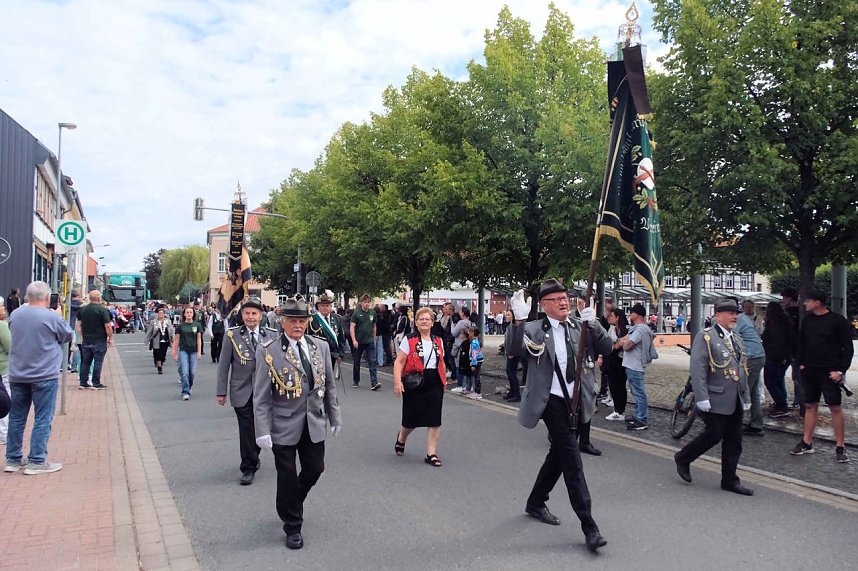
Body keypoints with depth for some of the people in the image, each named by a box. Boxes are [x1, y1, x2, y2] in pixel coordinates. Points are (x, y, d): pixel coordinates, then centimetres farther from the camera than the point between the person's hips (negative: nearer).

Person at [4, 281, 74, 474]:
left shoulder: (15, 314, 1)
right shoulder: (52, 317, -16)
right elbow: (67, 336, 0)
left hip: (17, 376, 6)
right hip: (44, 376, -6)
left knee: (16, 418, 14)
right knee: (43, 420, 2)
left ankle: (13, 460, 22)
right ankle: (36, 462, 4)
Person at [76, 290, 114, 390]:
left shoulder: (82, 309, 7)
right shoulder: (102, 310, -12)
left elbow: (79, 325, 11)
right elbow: (108, 326, -14)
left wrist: (82, 337, 19)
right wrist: (110, 338, -3)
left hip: (86, 341, 6)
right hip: (99, 341, -6)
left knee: (85, 362, 12)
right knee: (98, 362, 0)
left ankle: (83, 383, 16)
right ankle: (96, 384, 3)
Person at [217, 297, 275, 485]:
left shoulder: (272, 335, 0)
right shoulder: (232, 335, -2)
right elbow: (223, 364, 0)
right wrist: (221, 391, -2)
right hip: (242, 392, -2)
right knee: (246, 429, 1)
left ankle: (252, 458, 37)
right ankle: (248, 468, 14)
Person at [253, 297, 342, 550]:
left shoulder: (320, 347, 2)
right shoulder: (268, 351, -11)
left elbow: (329, 385, 10)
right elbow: (261, 397, -11)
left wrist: (334, 416, 11)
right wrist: (263, 431, -14)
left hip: (314, 422, 4)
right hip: (284, 425, -4)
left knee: (315, 469, 13)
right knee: (287, 476, 7)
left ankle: (291, 503, 44)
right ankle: (292, 526, 28)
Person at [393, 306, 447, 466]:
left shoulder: (438, 341, 9)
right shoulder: (409, 339, -7)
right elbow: (399, 362, -10)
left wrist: (444, 380, 17)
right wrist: (397, 382, -19)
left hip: (435, 384, 4)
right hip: (414, 384, -4)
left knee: (434, 420, -1)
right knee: (412, 418, 8)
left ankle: (431, 454, 10)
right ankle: (401, 438, 41)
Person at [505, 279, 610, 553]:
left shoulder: (579, 326, 6)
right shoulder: (534, 330, -7)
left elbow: (606, 348, -1)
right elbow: (513, 349, -23)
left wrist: (593, 324, -16)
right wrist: (518, 320, -36)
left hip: (575, 401, 6)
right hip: (552, 401, -6)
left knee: (560, 453, 18)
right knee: (572, 458, -8)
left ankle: (535, 503, 39)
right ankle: (589, 526, -1)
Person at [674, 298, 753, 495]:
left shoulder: (736, 338, 15)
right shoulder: (705, 337, -10)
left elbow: (743, 370, 20)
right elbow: (697, 369, -16)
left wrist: (746, 397, 17)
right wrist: (702, 398, -20)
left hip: (735, 402, 8)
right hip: (716, 401, -8)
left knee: (734, 441, 9)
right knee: (714, 435, -6)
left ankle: (730, 480, 19)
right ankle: (683, 458, 16)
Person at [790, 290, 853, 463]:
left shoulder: (837, 320, -8)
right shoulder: (807, 319, 8)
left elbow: (848, 348, -7)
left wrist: (840, 370, -13)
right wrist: (801, 363, 9)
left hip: (829, 373, -5)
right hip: (809, 371, 5)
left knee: (835, 408, -1)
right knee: (810, 406, 9)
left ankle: (840, 447, 7)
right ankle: (806, 443, 15)